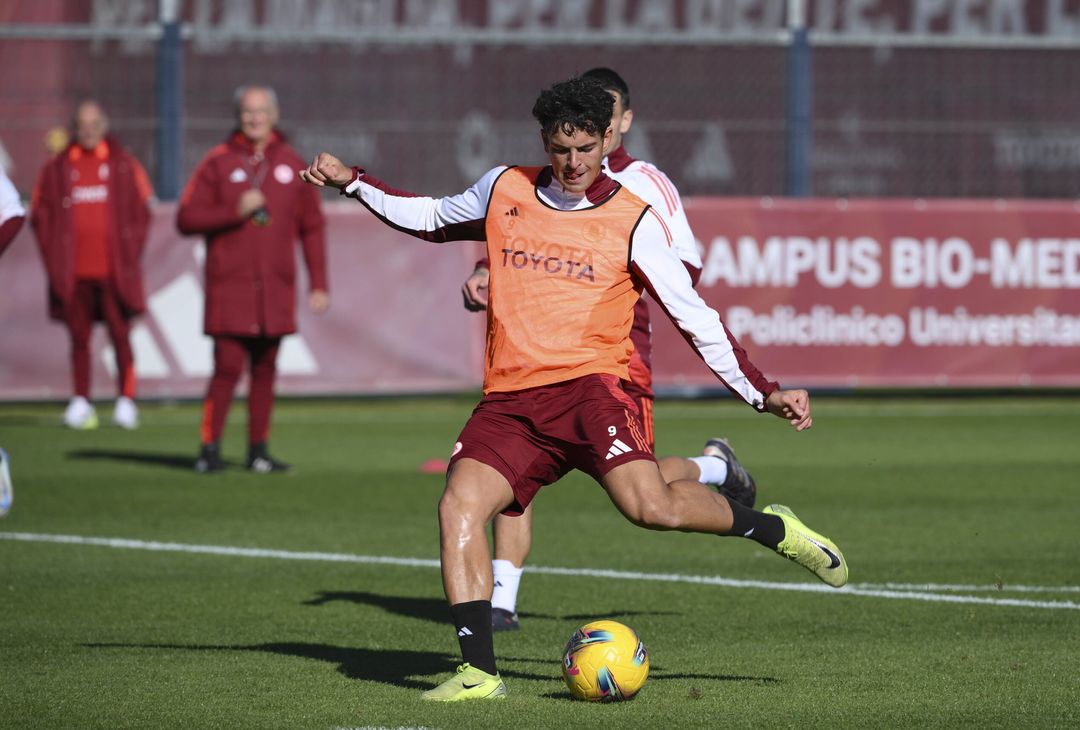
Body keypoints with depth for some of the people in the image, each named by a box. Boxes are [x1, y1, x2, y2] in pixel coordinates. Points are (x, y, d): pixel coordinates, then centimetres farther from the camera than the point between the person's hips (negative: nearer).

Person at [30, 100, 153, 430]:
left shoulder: (124, 164, 5)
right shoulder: (57, 167, 7)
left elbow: (142, 211, 7)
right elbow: (39, 213, 11)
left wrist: (129, 253, 0)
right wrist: (55, 256, 3)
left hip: (114, 271, -1)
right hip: (74, 273, 1)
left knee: (121, 335, -2)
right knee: (79, 337, 3)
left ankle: (126, 400, 1)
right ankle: (80, 401, 7)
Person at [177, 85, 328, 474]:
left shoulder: (292, 164, 8)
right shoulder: (218, 162, 0)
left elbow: (312, 227, 12)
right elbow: (187, 219, -4)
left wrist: (319, 283, 6)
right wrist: (235, 211, -16)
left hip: (276, 288, 3)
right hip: (229, 287, -3)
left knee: (265, 369, 6)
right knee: (228, 367, -9)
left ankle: (258, 451, 11)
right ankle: (209, 449, -3)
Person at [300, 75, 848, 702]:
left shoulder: (632, 221, 2)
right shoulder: (502, 191, 12)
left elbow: (694, 317, 4)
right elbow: (431, 219, 32)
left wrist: (764, 393, 0)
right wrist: (351, 182, 25)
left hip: (591, 384, -4)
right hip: (511, 399, 4)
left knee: (650, 504, -26)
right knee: (460, 504, -19)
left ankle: (771, 528, 0)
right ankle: (479, 671, -15)